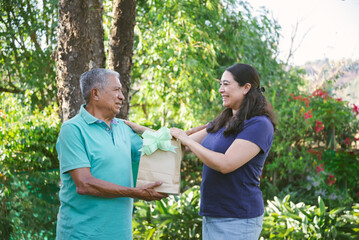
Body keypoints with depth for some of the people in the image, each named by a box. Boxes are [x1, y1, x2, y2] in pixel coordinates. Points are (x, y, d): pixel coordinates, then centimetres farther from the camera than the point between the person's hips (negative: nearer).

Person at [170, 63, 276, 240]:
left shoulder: (259, 125, -15)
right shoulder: (223, 122, 14)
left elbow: (226, 164, -23)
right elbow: (189, 141, 18)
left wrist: (187, 141, -15)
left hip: (237, 219, -8)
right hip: (212, 215, 8)